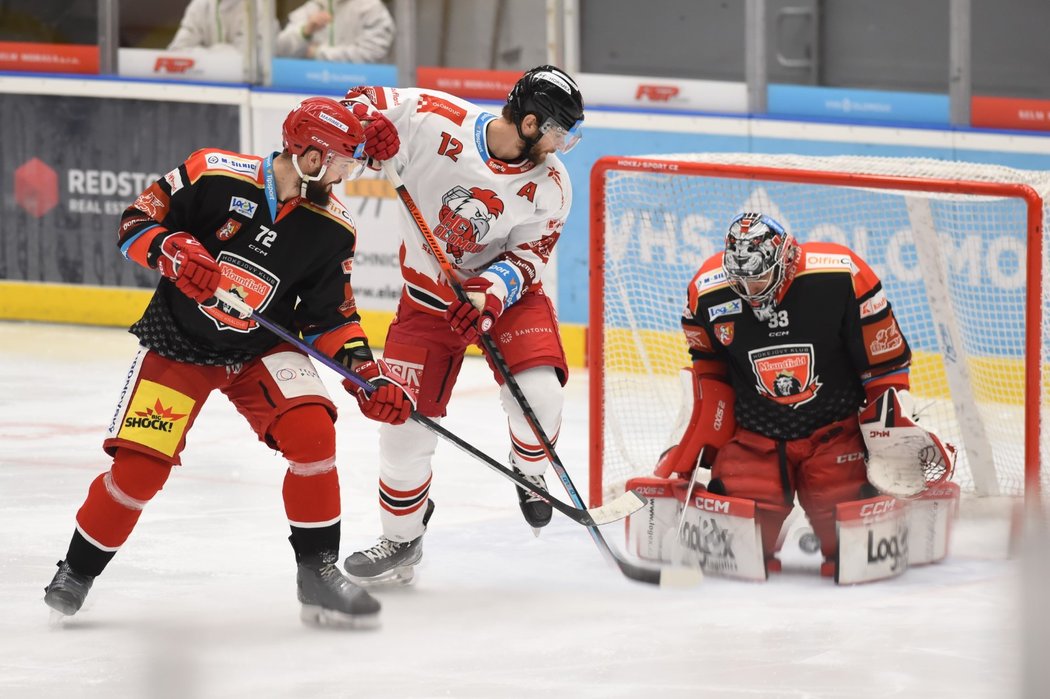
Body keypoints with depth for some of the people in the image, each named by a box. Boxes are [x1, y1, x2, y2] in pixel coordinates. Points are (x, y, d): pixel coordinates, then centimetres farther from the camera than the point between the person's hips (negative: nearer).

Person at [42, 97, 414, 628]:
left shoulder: (331, 229, -9)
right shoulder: (215, 176, -19)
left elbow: (329, 317, -1)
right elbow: (136, 222, -11)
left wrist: (365, 373, -14)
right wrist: (172, 252, -30)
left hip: (260, 349, 3)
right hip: (176, 344, -3)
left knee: (312, 432, -20)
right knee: (139, 464, -11)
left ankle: (319, 569, -6)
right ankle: (77, 571, 13)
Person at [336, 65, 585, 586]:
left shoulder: (550, 185, -14)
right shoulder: (435, 119, -22)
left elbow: (527, 256, -12)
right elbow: (366, 105, -9)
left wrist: (491, 292, -30)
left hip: (507, 289, 1)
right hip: (429, 291, 0)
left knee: (538, 394, -22)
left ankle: (529, 470, 13)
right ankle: (401, 539, 16)